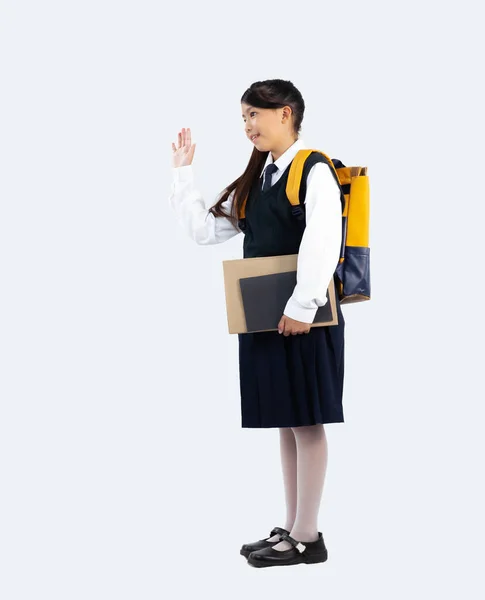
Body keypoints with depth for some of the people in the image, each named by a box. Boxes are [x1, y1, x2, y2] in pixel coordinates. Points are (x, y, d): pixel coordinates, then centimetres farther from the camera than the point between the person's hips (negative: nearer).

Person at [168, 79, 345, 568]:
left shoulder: (314, 171, -9)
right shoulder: (256, 179, 16)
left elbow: (323, 241, -20)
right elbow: (205, 230, 16)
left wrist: (302, 307, -25)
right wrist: (182, 174, 12)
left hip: (304, 318, -8)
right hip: (264, 317, 8)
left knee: (306, 423, -1)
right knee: (285, 423, 12)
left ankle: (307, 538, 6)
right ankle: (292, 528, 21)